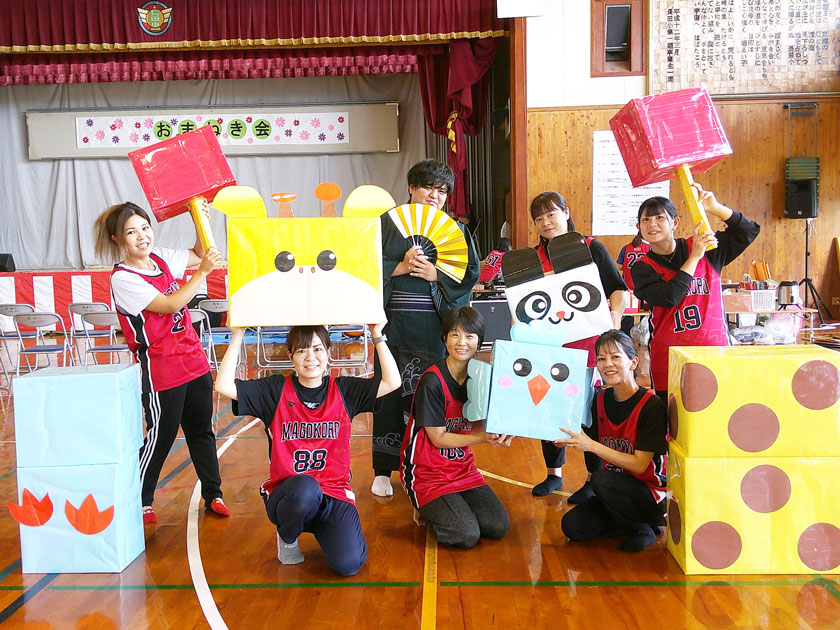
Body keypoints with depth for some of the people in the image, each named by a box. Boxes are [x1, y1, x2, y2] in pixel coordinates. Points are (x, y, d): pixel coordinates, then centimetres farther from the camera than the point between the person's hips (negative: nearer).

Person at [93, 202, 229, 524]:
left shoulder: (161, 258, 6)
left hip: (193, 359, 7)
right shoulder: (123, 279, -14)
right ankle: (140, 501, 20)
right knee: (161, 436, 2)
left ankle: (212, 494, 26)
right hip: (161, 369, -7)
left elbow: (199, 254, 20)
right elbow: (171, 304, -20)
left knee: (201, 430, 14)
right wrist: (203, 272, -23)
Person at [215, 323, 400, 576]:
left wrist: (377, 337, -9)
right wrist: (238, 336, -13)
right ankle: (287, 537, -2)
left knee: (348, 564, -22)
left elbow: (392, 382, -4)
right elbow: (224, 386, -11)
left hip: (334, 495, 1)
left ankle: (320, 527, 15)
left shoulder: (343, 390, 4)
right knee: (306, 487, -39)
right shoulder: (276, 390, 0)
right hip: (286, 495, -1)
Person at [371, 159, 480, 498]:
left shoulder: (455, 229, 12)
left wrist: (435, 274, -9)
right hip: (396, 326, 0)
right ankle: (383, 470, 13)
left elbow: (471, 273, 5)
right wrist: (401, 267, -12)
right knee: (390, 394, 2)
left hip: (437, 327, 1)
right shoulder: (388, 222, 8)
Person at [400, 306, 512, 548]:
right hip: (427, 472, -6)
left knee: (500, 526, -4)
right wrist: (484, 437, -25)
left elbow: (477, 426, 2)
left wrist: (498, 434, -20)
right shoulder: (432, 381, -20)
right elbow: (438, 437, -16)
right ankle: (425, 507, 10)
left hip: (463, 469, 6)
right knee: (467, 536, -17)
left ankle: (440, 507, 17)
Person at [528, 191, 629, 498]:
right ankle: (553, 473, 27)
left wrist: (615, 314, -17)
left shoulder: (591, 248, 1)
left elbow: (619, 289, 0)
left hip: (588, 343, -3)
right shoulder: (534, 257, 10)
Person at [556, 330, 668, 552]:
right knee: (571, 526, -12)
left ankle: (642, 529, -6)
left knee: (601, 479, -31)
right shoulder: (601, 400, 0)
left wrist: (591, 445, -27)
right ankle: (630, 523, 8)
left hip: (651, 494, -6)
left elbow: (639, 465, -21)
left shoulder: (651, 406, -17)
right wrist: (571, 439, -11)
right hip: (615, 491, 6)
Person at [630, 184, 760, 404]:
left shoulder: (706, 247, 7)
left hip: (714, 350, 1)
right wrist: (695, 257, -13)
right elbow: (668, 298, -15)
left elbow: (749, 231, 4)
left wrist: (714, 207, -9)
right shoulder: (642, 268, 2)